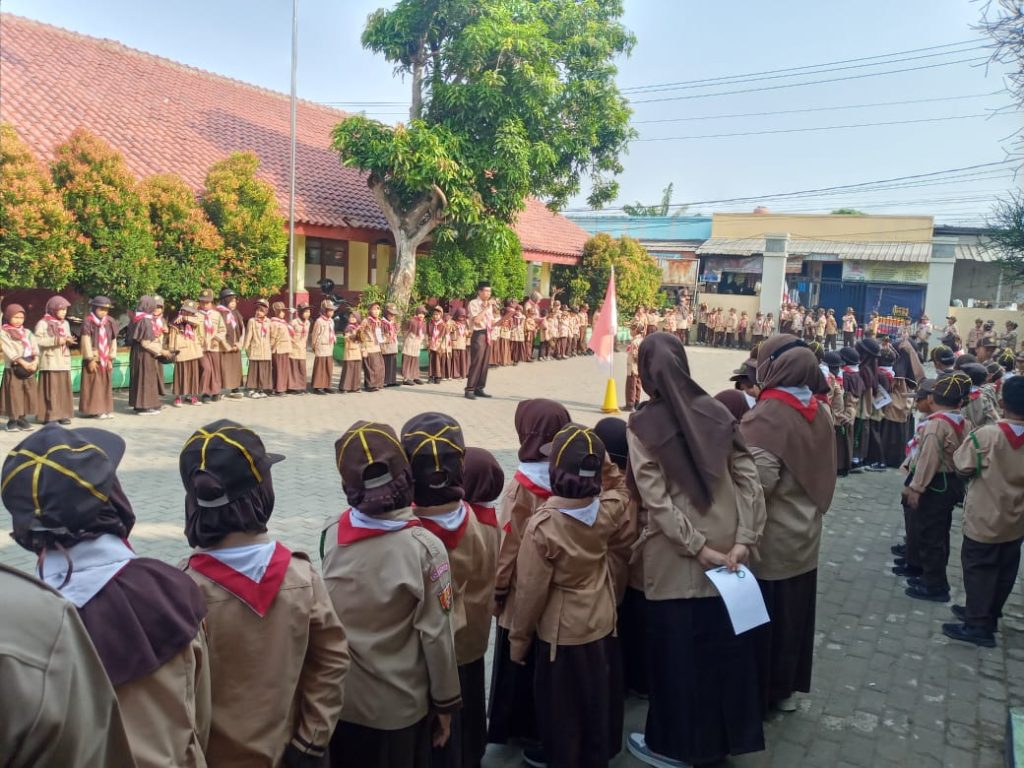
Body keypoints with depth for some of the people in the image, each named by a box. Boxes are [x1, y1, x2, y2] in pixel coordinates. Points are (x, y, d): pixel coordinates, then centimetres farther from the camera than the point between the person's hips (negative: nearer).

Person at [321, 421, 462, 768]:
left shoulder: (330, 537, -13)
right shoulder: (424, 547, -21)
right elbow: (435, 635, -16)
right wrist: (445, 703, -4)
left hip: (340, 699, 3)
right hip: (400, 705, -3)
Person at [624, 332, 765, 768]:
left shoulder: (642, 425, -12)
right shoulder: (717, 412, -1)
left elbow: (657, 500, -18)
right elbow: (749, 479, -5)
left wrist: (698, 549, -14)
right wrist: (742, 540, -6)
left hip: (676, 559, -4)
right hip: (726, 548, 4)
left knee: (677, 650, 11)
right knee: (724, 643, 18)